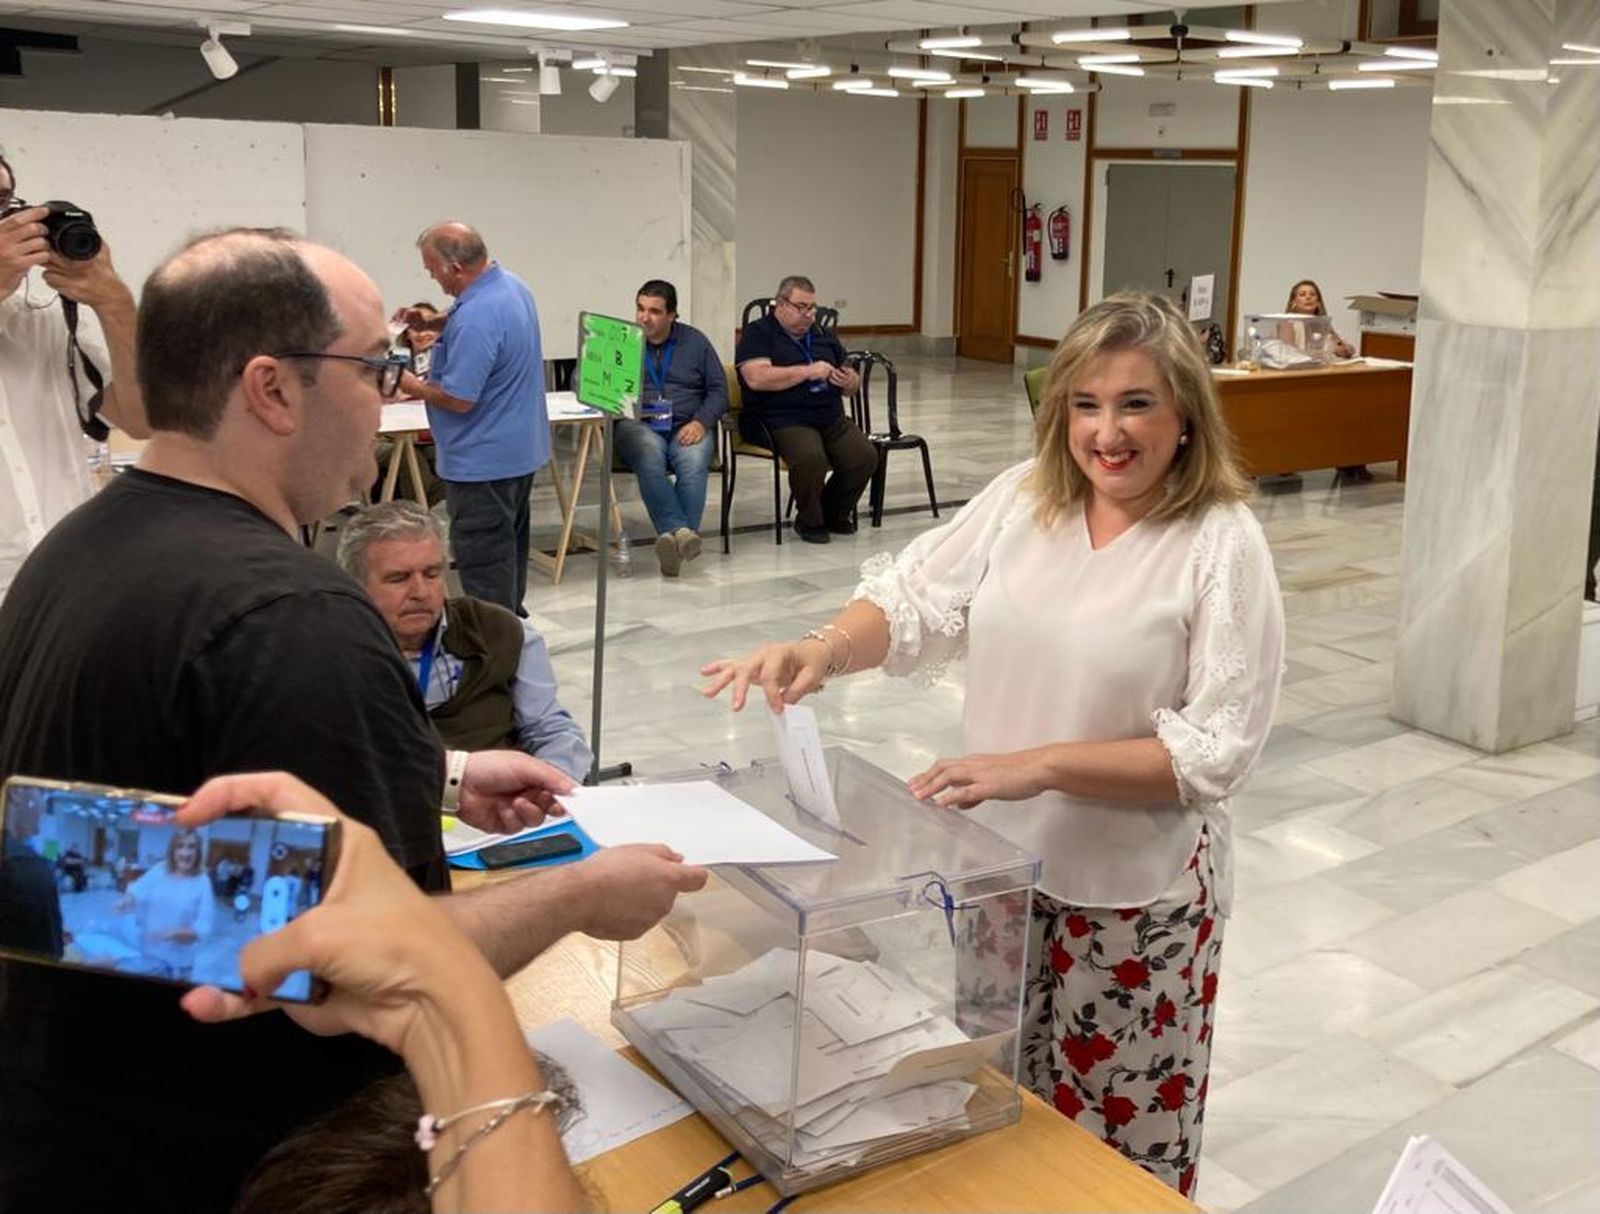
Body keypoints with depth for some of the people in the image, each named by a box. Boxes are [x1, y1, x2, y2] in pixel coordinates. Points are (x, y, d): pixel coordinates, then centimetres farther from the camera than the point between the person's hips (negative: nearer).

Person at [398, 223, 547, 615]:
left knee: (483, 558, -2)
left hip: (483, 461, -10)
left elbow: (458, 399, -26)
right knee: (510, 544, 21)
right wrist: (431, 322, 8)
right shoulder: (511, 285, 4)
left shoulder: (475, 319, -28)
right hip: (521, 448, 10)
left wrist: (412, 386, -8)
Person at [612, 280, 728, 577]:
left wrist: (701, 422, -7)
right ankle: (681, 532, -49)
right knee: (650, 456, -36)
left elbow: (719, 390, 13)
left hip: (687, 428, 1)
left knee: (693, 462, -34)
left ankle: (671, 537, -44)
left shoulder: (695, 341, 15)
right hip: (638, 426, -1)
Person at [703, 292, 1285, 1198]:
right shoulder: (1024, 496, -3)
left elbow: (1217, 748, -19)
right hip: (1000, 858, 4)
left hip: (1133, 888, -4)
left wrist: (1039, 765, -27)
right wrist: (825, 649, -23)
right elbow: (917, 599, -1)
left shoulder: (1222, 546, -16)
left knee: (1117, 1135, 15)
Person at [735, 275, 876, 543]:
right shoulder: (757, 334, 3)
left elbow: (852, 381, 27)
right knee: (810, 457, -35)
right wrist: (808, 371, -12)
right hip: (783, 421, -6)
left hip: (832, 419, 6)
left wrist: (849, 382, 1)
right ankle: (809, 521, -7)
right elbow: (757, 378, -15)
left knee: (865, 456, -19)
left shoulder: (823, 337, 22)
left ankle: (835, 514, 7)